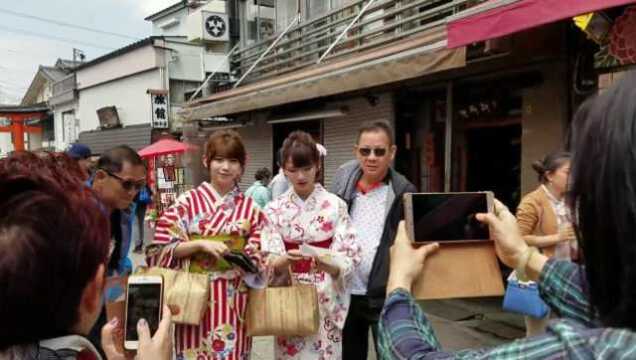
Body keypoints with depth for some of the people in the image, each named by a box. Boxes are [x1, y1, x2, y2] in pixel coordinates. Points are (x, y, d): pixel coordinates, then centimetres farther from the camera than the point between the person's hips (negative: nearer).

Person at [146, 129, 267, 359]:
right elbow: (162, 249, -5)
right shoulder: (187, 202, -3)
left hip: (234, 300, 2)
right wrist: (200, 244, -16)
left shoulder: (250, 208, 5)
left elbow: (259, 256, 8)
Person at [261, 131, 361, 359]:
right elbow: (269, 262, -5)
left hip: (328, 300, -1)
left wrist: (330, 265, -28)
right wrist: (285, 260, -26)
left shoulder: (335, 205, -5)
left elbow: (349, 256, -8)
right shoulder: (275, 210, -1)